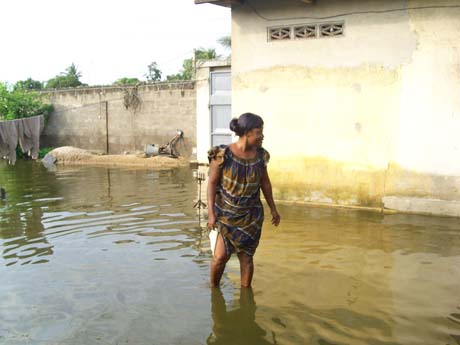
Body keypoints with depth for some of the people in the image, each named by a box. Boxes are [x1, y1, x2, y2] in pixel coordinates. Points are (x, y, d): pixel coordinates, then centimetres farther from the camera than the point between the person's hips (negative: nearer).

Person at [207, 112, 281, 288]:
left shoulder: (260, 155, -3)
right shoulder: (223, 154, -15)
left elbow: (265, 182, 9)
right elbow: (212, 183, -10)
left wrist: (273, 209, 16)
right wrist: (211, 212, -14)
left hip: (251, 215, 3)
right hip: (227, 213, -2)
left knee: (246, 257, 6)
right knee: (221, 256, -2)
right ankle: (213, 289, 23)